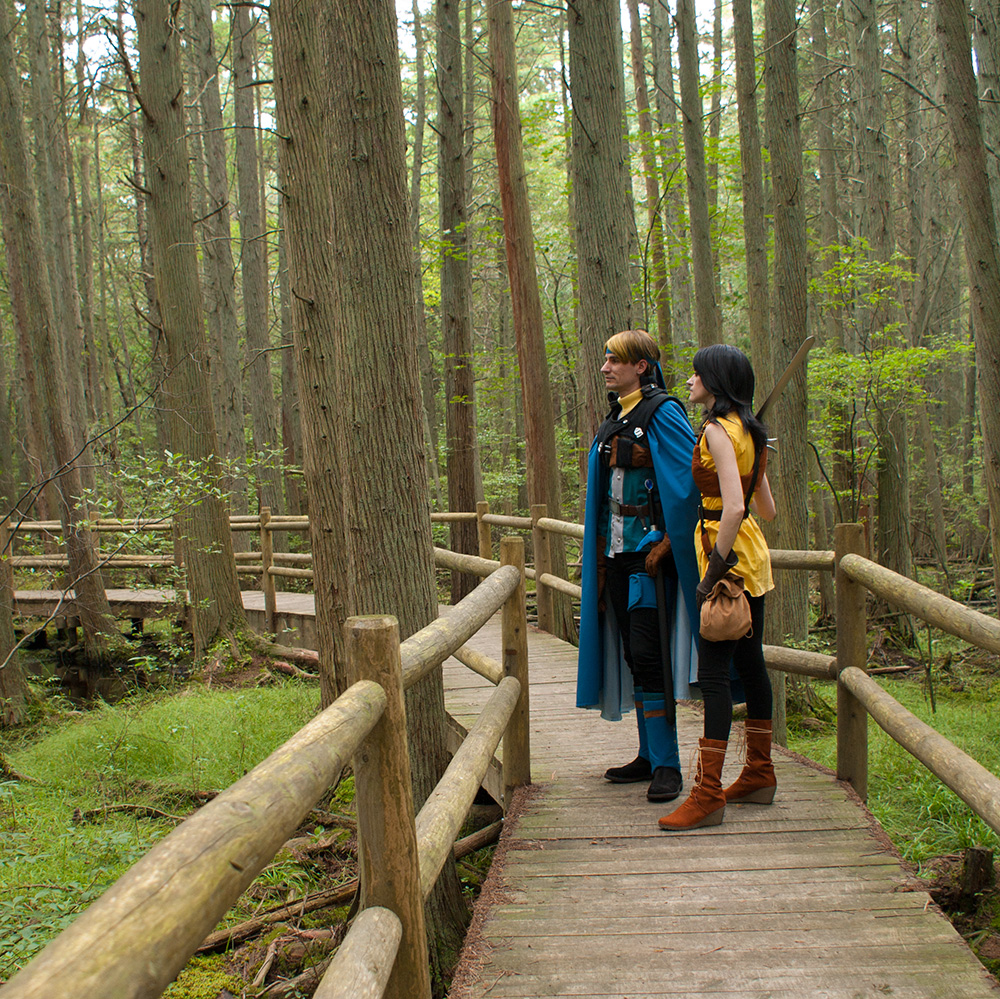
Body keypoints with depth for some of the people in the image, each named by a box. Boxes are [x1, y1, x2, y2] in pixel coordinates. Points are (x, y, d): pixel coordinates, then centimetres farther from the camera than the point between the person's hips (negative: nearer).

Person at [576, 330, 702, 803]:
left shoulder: (662, 414, -9)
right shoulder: (613, 421, 16)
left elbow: (691, 484, -14)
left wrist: (664, 546, -17)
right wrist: (599, 558, 17)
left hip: (650, 554, -8)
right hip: (616, 555, 8)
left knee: (648, 653, -11)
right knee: (633, 655, 10)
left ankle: (667, 765, -5)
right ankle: (649, 755, 19)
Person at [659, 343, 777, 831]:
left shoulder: (717, 430, -15)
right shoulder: (750, 431, 13)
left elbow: (734, 507, -26)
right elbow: (767, 509, 17)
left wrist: (714, 570, -22)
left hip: (729, 550, -10)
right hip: (750, 552, 10)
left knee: (713, 673, -9)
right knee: (749, 663, 16)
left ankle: (707, 796, -7)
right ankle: (760, 774, 26)